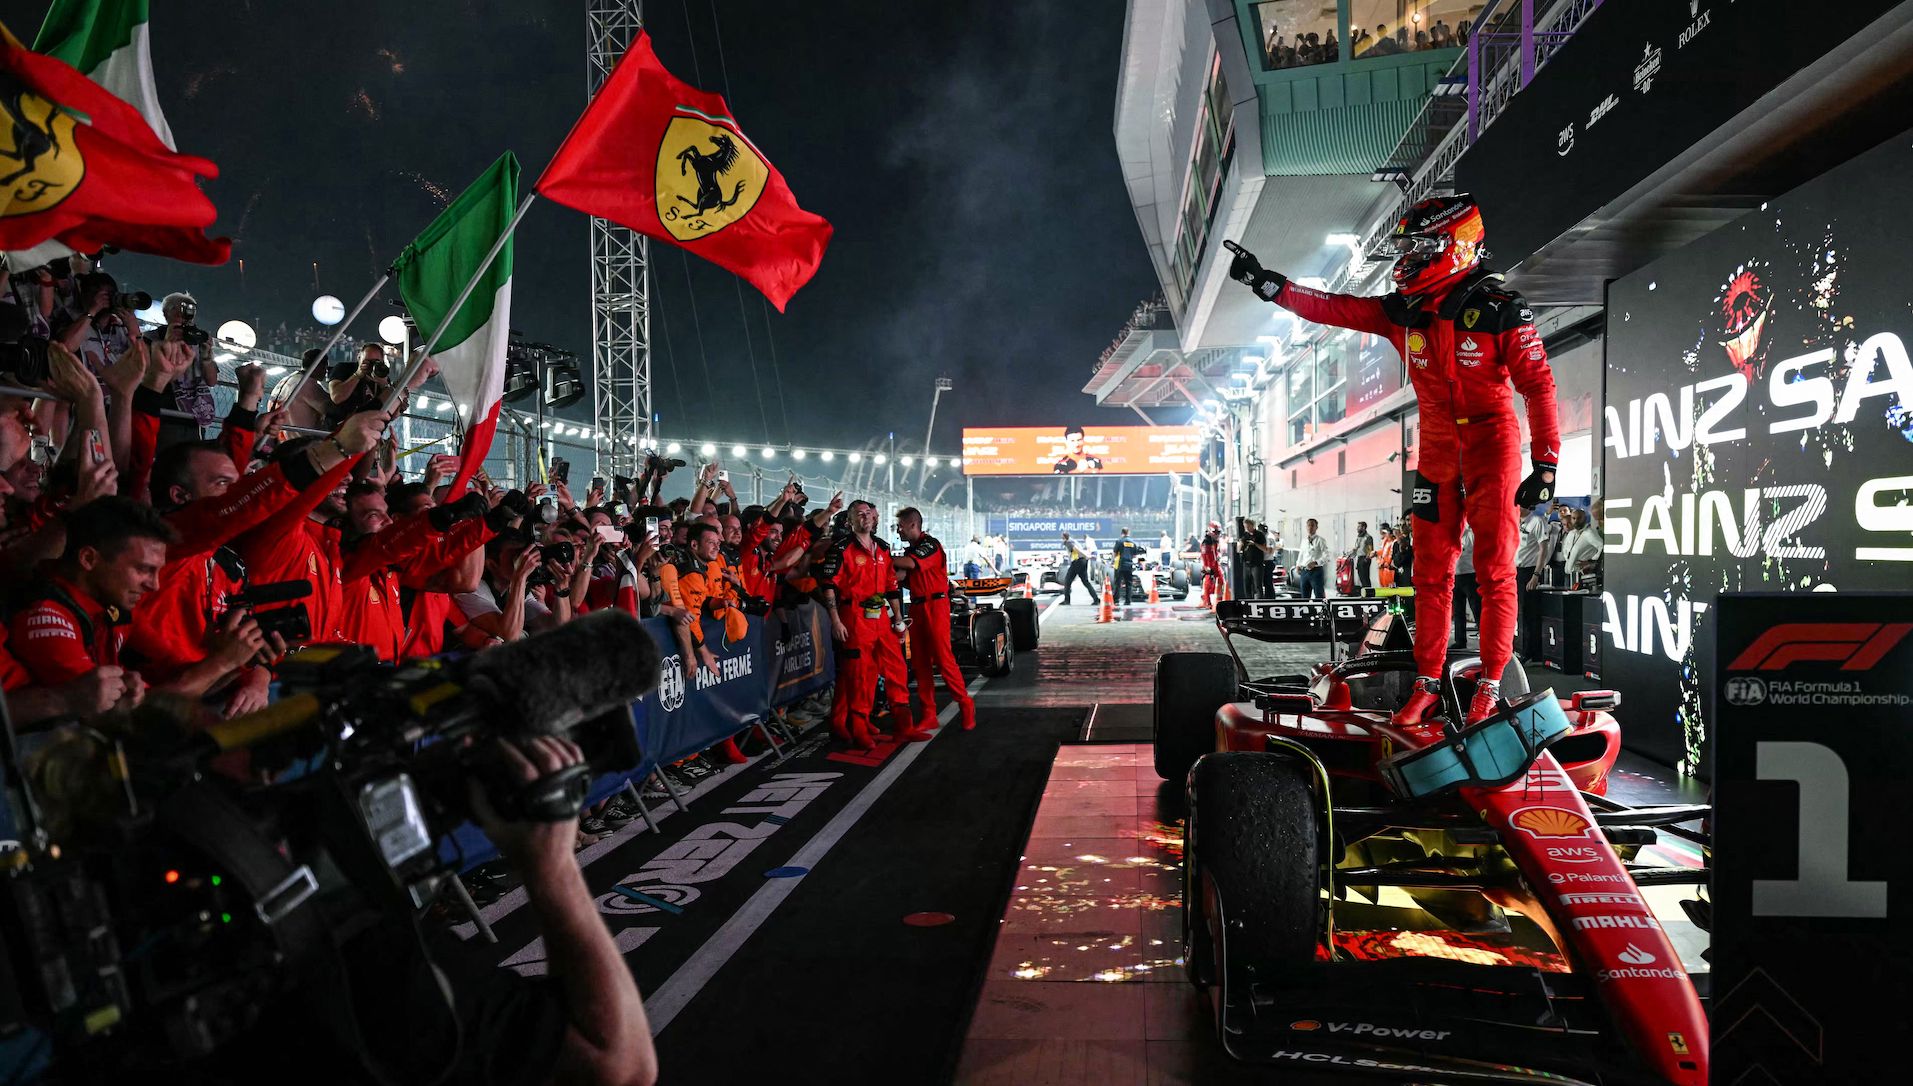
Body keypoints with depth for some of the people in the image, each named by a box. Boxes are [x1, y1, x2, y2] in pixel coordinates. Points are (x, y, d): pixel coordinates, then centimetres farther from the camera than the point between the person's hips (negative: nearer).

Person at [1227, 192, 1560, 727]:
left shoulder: (1500, 309, -12)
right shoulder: (1403, 311, 3)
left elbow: (1539, 386, -10)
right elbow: (1333, 309, 2)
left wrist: (1545, 465, -13)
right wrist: (1267, 284, -6)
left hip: (1492, 444, -5)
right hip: (1437, 451, 5)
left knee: (1495, 572, -2)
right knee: (1431, 574, 6)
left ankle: (1490, 688, 5)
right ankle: (1427, 685, 13)